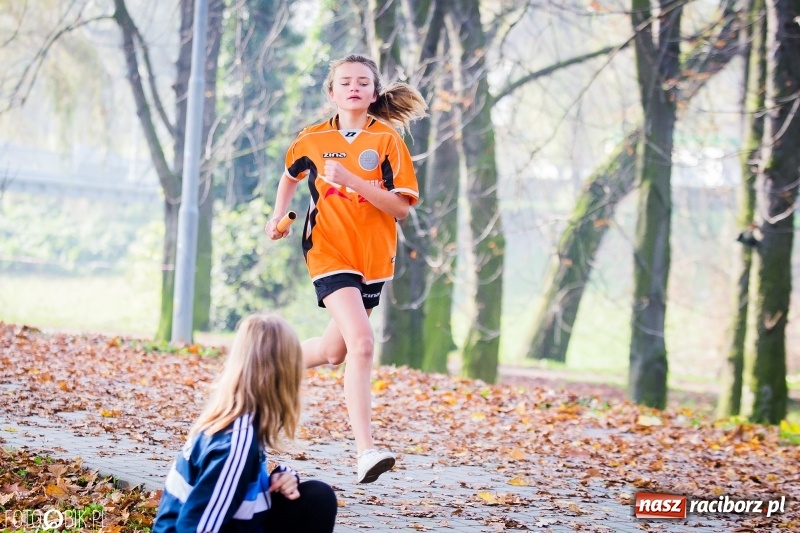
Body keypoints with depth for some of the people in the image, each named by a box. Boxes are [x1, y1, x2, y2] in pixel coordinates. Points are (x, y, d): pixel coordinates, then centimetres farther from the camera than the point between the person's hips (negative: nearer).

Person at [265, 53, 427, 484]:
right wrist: (278, 216, 12)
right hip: (329, 250, -2)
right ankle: (366, 452, -23)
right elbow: (290, 176, 26)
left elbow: (401, 207, -11)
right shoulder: (312, 139, 4)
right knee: (361, 343, -20)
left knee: (334, 351, 10)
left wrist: (351, 180, -21)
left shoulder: (387, 140, -2)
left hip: (374, 255, 2)